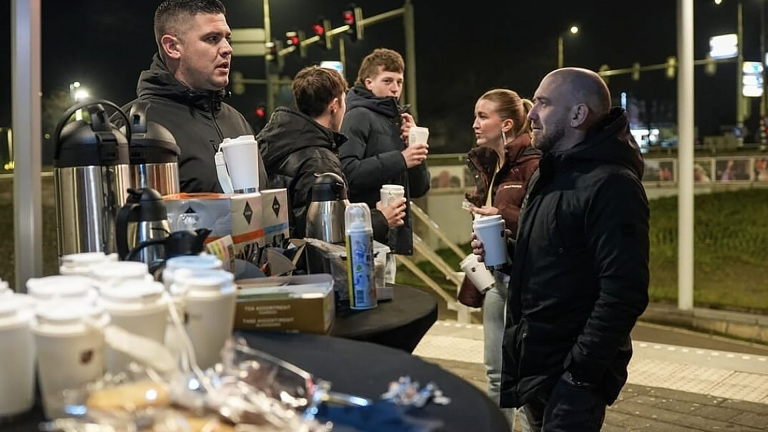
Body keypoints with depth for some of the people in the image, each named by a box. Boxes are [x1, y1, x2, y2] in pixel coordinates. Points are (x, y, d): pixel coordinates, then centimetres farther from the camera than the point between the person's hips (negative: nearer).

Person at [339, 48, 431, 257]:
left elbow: (419, 189, 15)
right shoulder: (359, 116, -4)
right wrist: (399, 160, -19)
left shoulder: (399, 121, 19)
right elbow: (346, 171, -21)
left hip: (397, 236, 7)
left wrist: (416, 151, 0)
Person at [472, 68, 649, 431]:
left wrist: (581, 373, -22)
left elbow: (624, 293, -23)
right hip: (532, 364, 9)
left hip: (570, 373, -9)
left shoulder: (611, 185, -18)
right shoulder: (547, 175, 11)